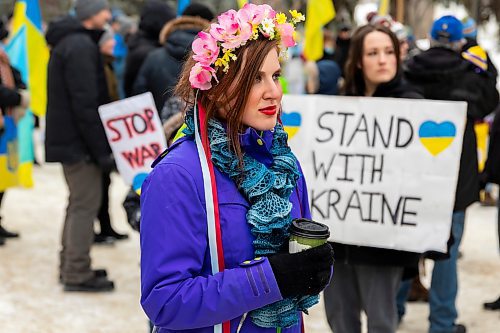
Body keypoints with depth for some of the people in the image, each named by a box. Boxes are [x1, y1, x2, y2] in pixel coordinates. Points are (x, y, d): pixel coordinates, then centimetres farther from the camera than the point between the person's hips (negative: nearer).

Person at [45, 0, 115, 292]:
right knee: (86, 204, -6)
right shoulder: (81, 46, -16)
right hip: (80, 141, -10)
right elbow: (85, 104, -22)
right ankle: (78, 274, -2)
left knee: (79, 202, 17)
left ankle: (71, 266, 25)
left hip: (68, 139, 10)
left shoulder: (68, 43, 16)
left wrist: (101, 145, 19)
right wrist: (102, 150, -20)